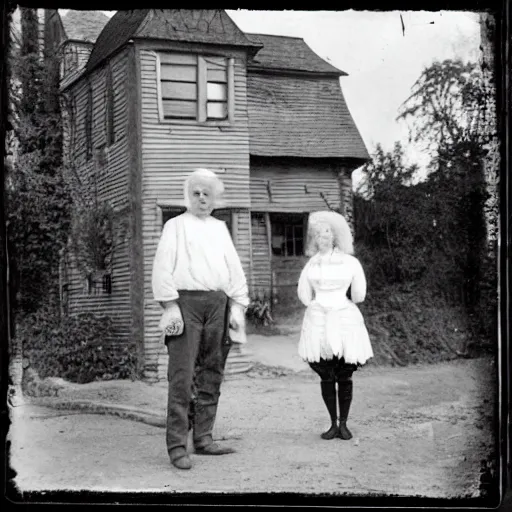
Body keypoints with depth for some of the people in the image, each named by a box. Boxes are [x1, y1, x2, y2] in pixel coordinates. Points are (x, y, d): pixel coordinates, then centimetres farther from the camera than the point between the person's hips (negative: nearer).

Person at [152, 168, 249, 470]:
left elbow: (235, 270, 18)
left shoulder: (221, 228, 22)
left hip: (218, 304, 5)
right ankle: (177, 445, -7)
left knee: (212, 375, 6)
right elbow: (163, 269, -1)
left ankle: (203, 438, 14)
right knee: (182, 376, -9)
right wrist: (171, 306, -11)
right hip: (186, 301, -5)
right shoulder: (176, 226, 8)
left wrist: (237, 306, 8)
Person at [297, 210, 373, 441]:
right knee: (326, 377, -1)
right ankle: (333, 424, 8)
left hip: (345, 320, -1)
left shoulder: (350, 262, 3)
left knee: (344, 377, -1)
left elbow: (358, 295, 3)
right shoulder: (311, 264, 9)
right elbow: (304, 295, 12)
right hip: (318, 323, 1)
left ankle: (343, 424, 10)